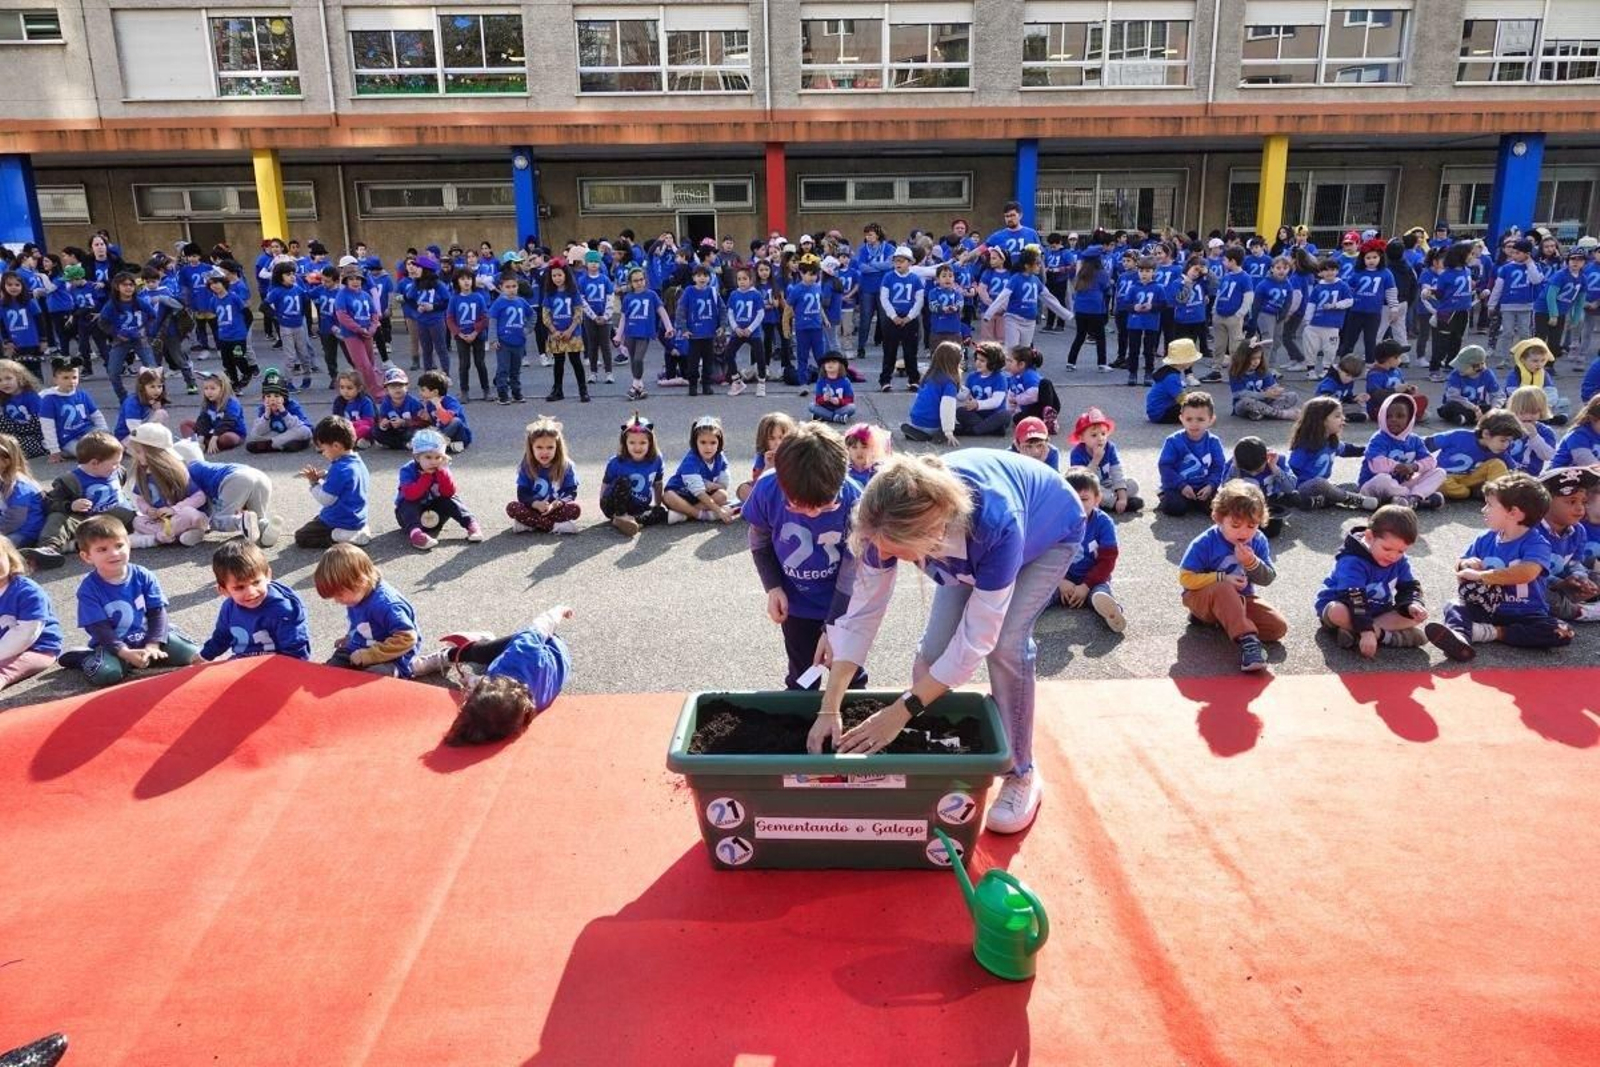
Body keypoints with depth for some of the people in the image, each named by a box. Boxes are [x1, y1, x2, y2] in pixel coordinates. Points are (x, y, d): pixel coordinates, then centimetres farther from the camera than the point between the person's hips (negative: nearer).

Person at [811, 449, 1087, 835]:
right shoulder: (894, 520, -34)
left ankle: (1021, 774, -2)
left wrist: (899, 713, -35)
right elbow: (860, 614, -25)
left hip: (1050, 531, -4)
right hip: (968, 543, 4)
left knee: (1006, 643, -21)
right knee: (935, 643, -7)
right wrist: (829, 710, -28)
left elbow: (976, 640, -38)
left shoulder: (997, 526, -47)